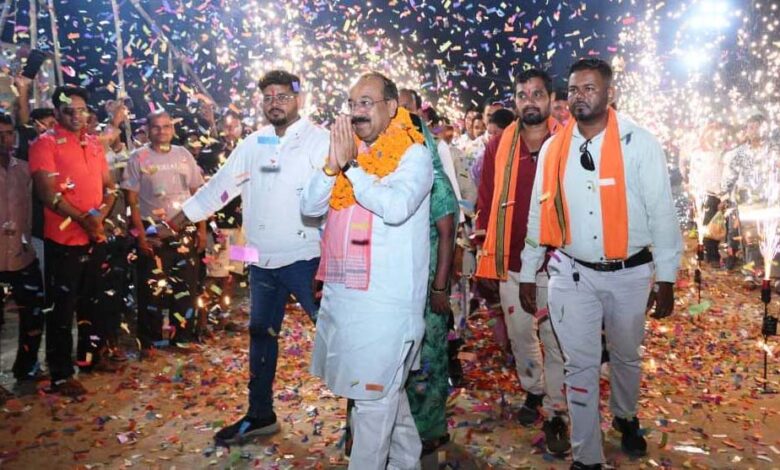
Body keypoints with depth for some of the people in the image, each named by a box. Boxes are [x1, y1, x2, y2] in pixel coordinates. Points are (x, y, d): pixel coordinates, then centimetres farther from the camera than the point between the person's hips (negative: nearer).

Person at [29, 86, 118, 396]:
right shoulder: (45, 143, -7)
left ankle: (91, 355, 34)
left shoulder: (94, 144, 12)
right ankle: (60, 375, 10)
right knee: (62, 309, 1)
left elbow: (109, 186, 12)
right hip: (64, 240, -6)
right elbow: (47, 192, -16)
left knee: (92, 302, 18)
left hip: (96, 238, 6)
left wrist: (101, 214, -7)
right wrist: (83, 219, -18)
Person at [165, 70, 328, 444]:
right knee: (260, 333, 16)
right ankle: (260, 414, 34)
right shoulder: (253, 144, 11)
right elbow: (220, 184, 13)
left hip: (304, 256, -6)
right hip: (262, 258, 6)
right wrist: (177, 220, 12)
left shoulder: (320, 140, -7)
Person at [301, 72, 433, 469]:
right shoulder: (349, 151, 11)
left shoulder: (413, 154, -7)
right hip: (342, 292, 7)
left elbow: (396, 207, -25)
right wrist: (334, 163, -11)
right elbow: (309, 207, 4)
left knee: (374, 396, 1)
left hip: (385, 299, -7)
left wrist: (351, 165, -18)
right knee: (386, 391, 21)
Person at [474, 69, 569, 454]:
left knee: (556, 342, 5)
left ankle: (555, 414, 22)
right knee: (520, 336, 18)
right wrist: (486, 257, 5)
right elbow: (487, 203, 6)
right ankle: (533, 391, 42)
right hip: (510, 265, 3)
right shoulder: (498, 147, 1)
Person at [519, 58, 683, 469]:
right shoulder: (553, 148, -1)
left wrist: (665, 277, -7)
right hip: (572, 274, 1)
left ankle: (626, 417, 49)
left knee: (626, 356, 20)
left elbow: (662, 212, -7)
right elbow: (539, 214, 4)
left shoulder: (639, 143, -9)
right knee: (580, 364, 6)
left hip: (629, 273, -1)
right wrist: (528, 273, 6)